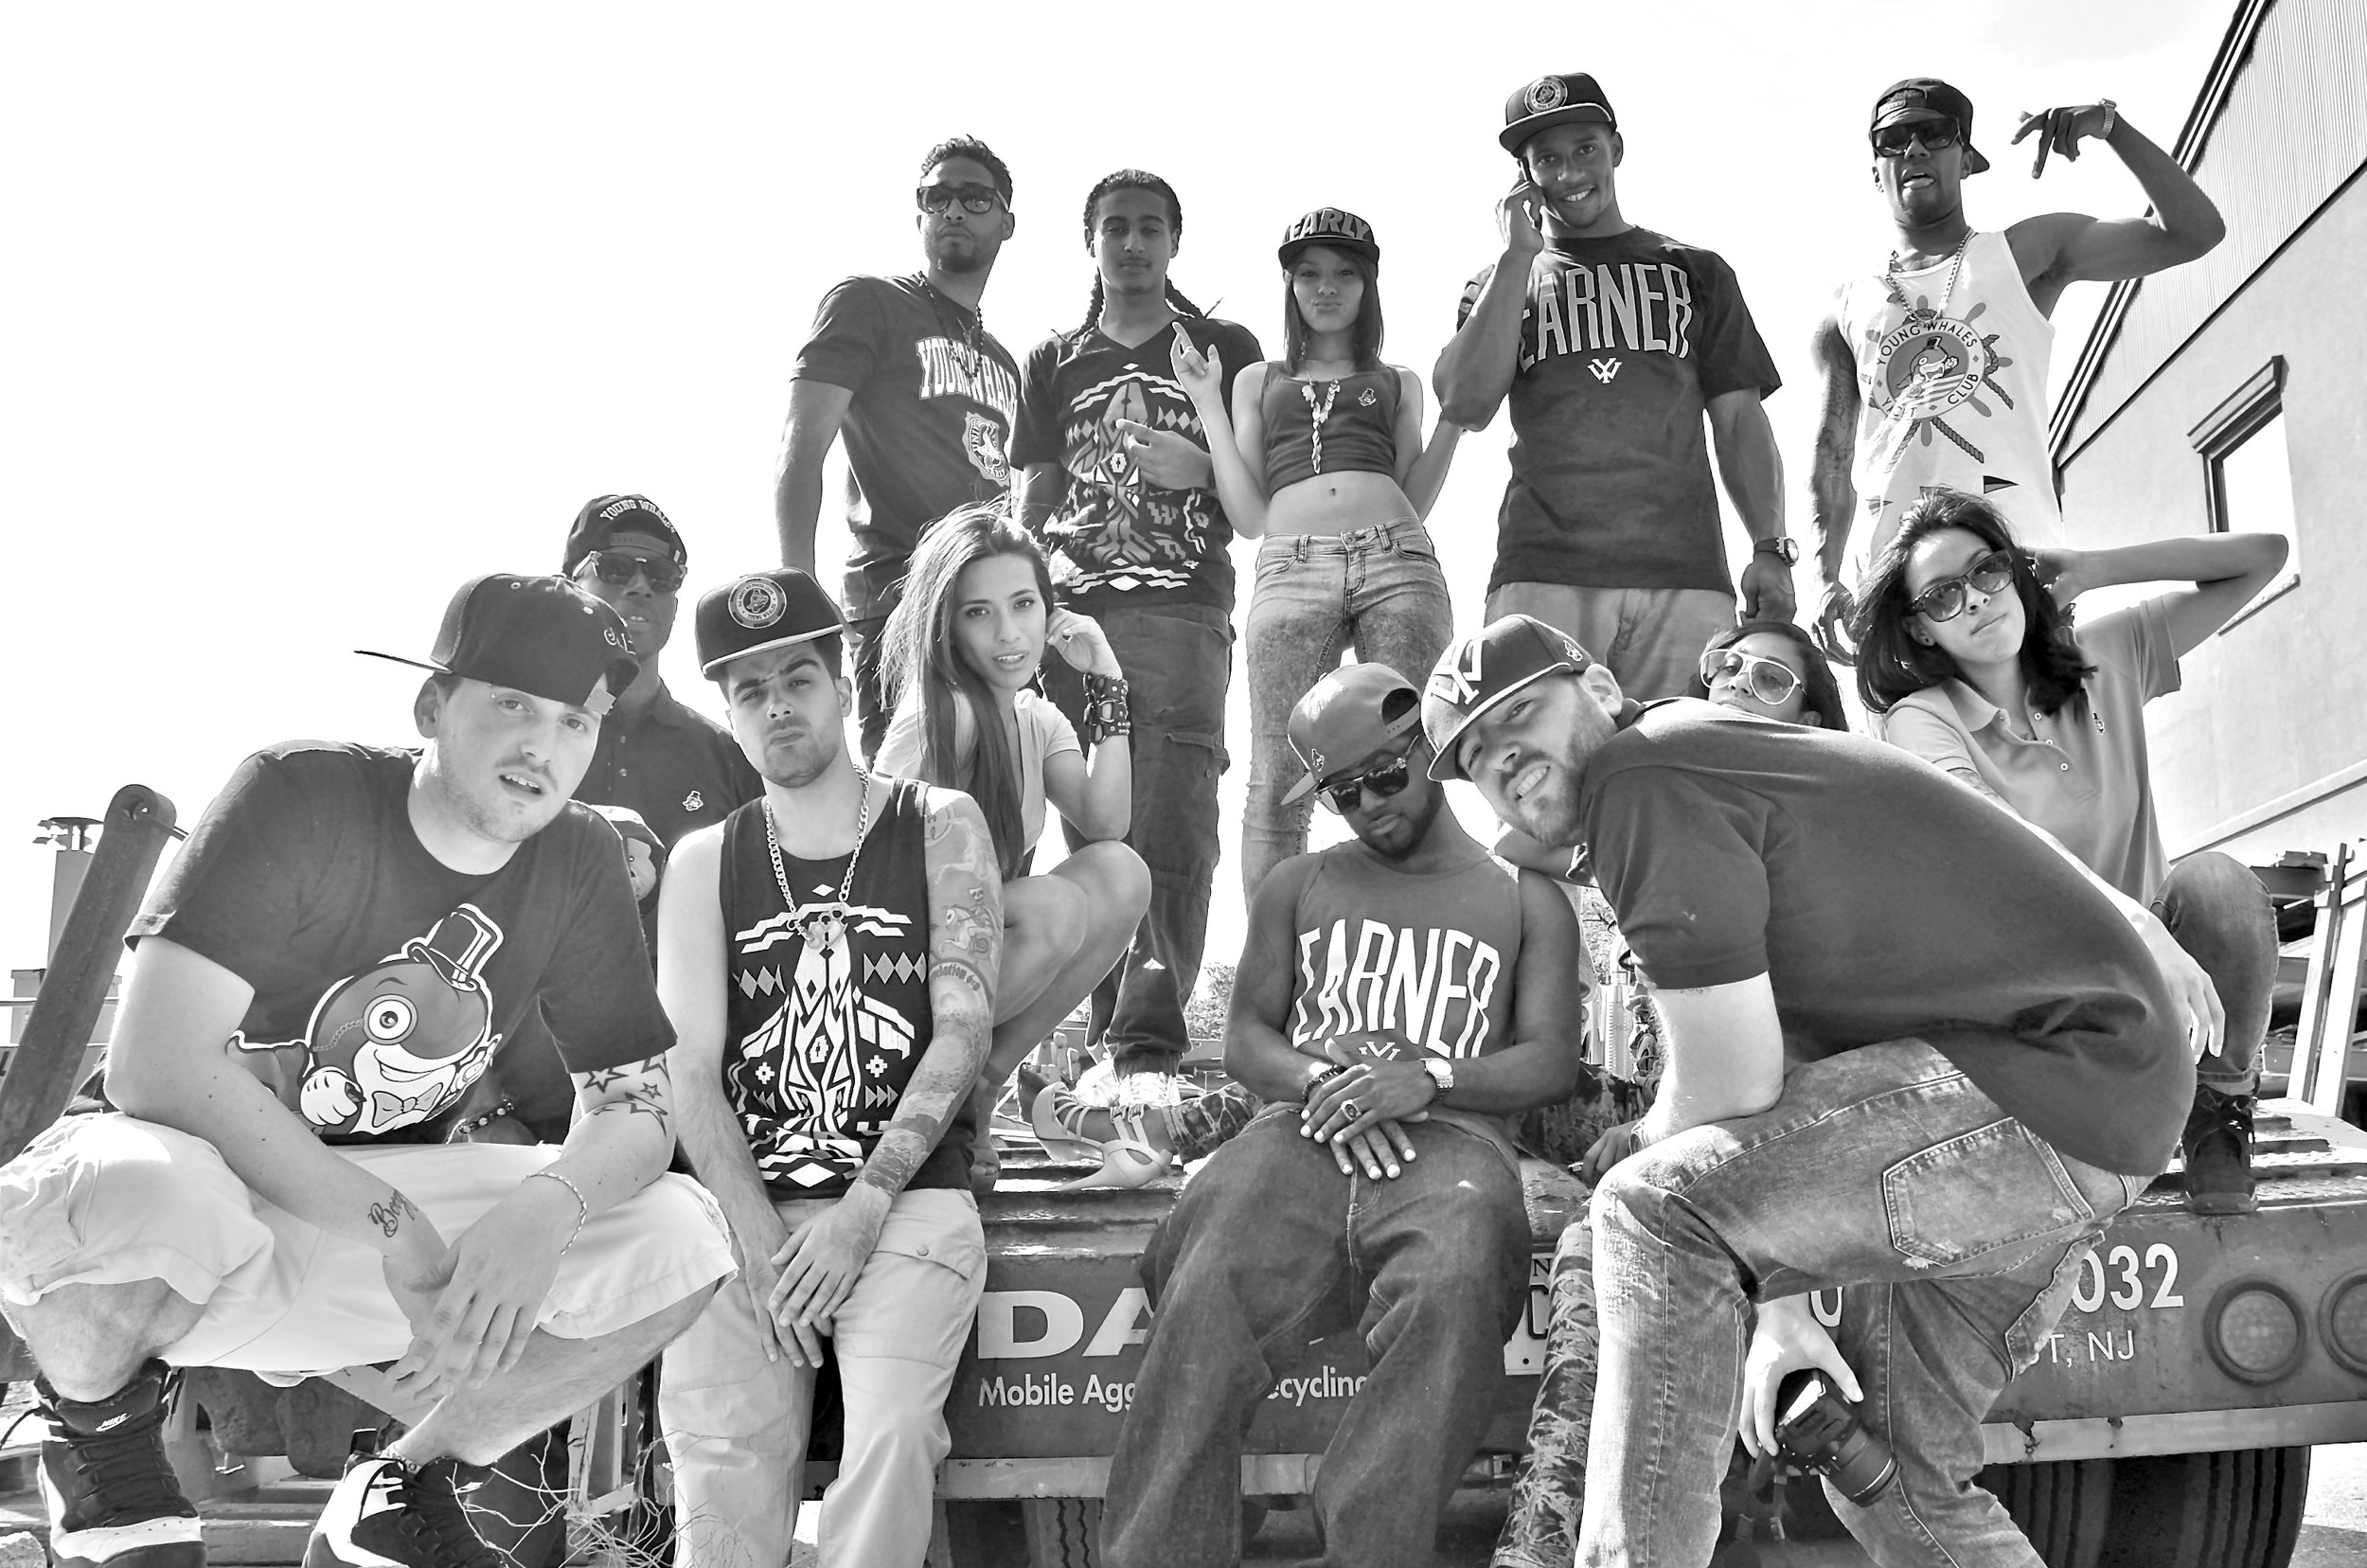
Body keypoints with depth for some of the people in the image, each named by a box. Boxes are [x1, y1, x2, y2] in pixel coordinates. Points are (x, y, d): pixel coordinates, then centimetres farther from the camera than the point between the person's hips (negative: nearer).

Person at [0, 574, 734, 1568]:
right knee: (140, 1179, -40)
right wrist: (392, 1222, -30)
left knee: (681, 1242, -14)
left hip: (365, 1207, 5)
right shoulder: (299, 796, -19)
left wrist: (543, 1206, -28)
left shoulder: (576, 865, -4)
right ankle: (98, 1429, -3)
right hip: (202, 1192, -4)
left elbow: (637, 1105, -5)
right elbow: (152, 1065, -27)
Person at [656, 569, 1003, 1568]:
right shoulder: (703, 863, 12)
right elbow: (692, 1069, 3)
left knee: (893, 1429, -26)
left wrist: (862, 1209, -12)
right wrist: (762, 1242, -11)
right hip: (746, 1207, 2)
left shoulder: (939, 827, 7)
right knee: (724, 1468, -18)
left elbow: (964, 1029, -3)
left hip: (910, 1196, -1)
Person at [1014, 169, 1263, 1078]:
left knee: (1171, 831, -16)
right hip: (1073, 616, 3)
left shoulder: (1225, 349, 16)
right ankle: (1110, 1035, 5)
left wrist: (1203, 470, -7)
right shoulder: (1053, 364, 22)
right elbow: (1034, 502, 16)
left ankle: (1150, 1040, -18)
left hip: (1183, 613, -2)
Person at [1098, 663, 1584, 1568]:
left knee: (1452, 1290, -38)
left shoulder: (1525, 900, 20)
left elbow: (1553, 1059, 8)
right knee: (1206, 1299, -30)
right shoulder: (1298, 888, 26)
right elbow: (1245, 1039, 18)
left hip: (1452, 1135, -1)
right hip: (1304, 1132, 2)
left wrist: (1427, 1078, -12)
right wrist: (1319, 1081, -6)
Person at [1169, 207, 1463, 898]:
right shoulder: (1258, 380, 26)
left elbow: (1414, 503, 18)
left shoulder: (1397, 382, 27)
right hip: (1292, 569, 0)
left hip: (1398, 563, 1)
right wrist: (1207, 405, 13)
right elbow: (1248, 518, 15)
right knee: (1278, 785, -11)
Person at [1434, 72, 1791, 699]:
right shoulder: (1499, 285, 20)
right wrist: (1520, 254, 4)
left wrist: (1770, 547, 2)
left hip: (1686, 576, 1)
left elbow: (1740, 421, 16)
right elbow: (1465, 406, 1)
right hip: (1542, 577, -1)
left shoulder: (1696, 271, 21)